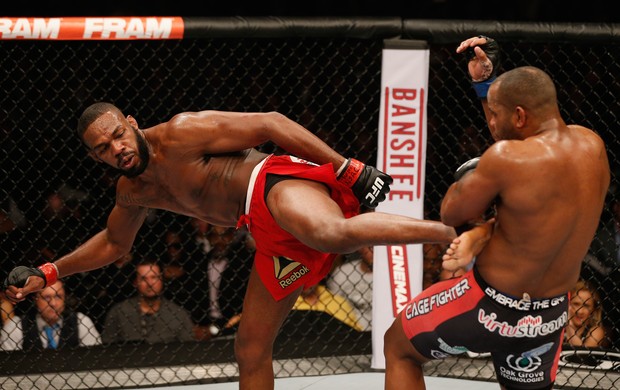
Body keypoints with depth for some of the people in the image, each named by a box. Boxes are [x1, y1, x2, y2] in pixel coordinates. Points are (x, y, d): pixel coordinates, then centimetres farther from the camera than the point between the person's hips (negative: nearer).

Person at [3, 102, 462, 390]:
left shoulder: (180, 135, -8)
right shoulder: (133, 190, 18)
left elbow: (271, 124, -11)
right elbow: (114, 243, 39)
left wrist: (347, 167, -16)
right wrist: (48, 273, 32)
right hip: (274, 234, 9)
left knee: (334, 234, -44)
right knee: (250, 349, 12)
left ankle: (454, 233, -52)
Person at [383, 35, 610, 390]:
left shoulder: (506, 159, -27)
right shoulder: (590, 145, -7)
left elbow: (452, 214, -13)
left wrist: (469, 173, 7)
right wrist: (486, 82, 12)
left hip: (491, 307, -6)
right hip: (551, 314, 6)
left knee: (398, 348, 19)